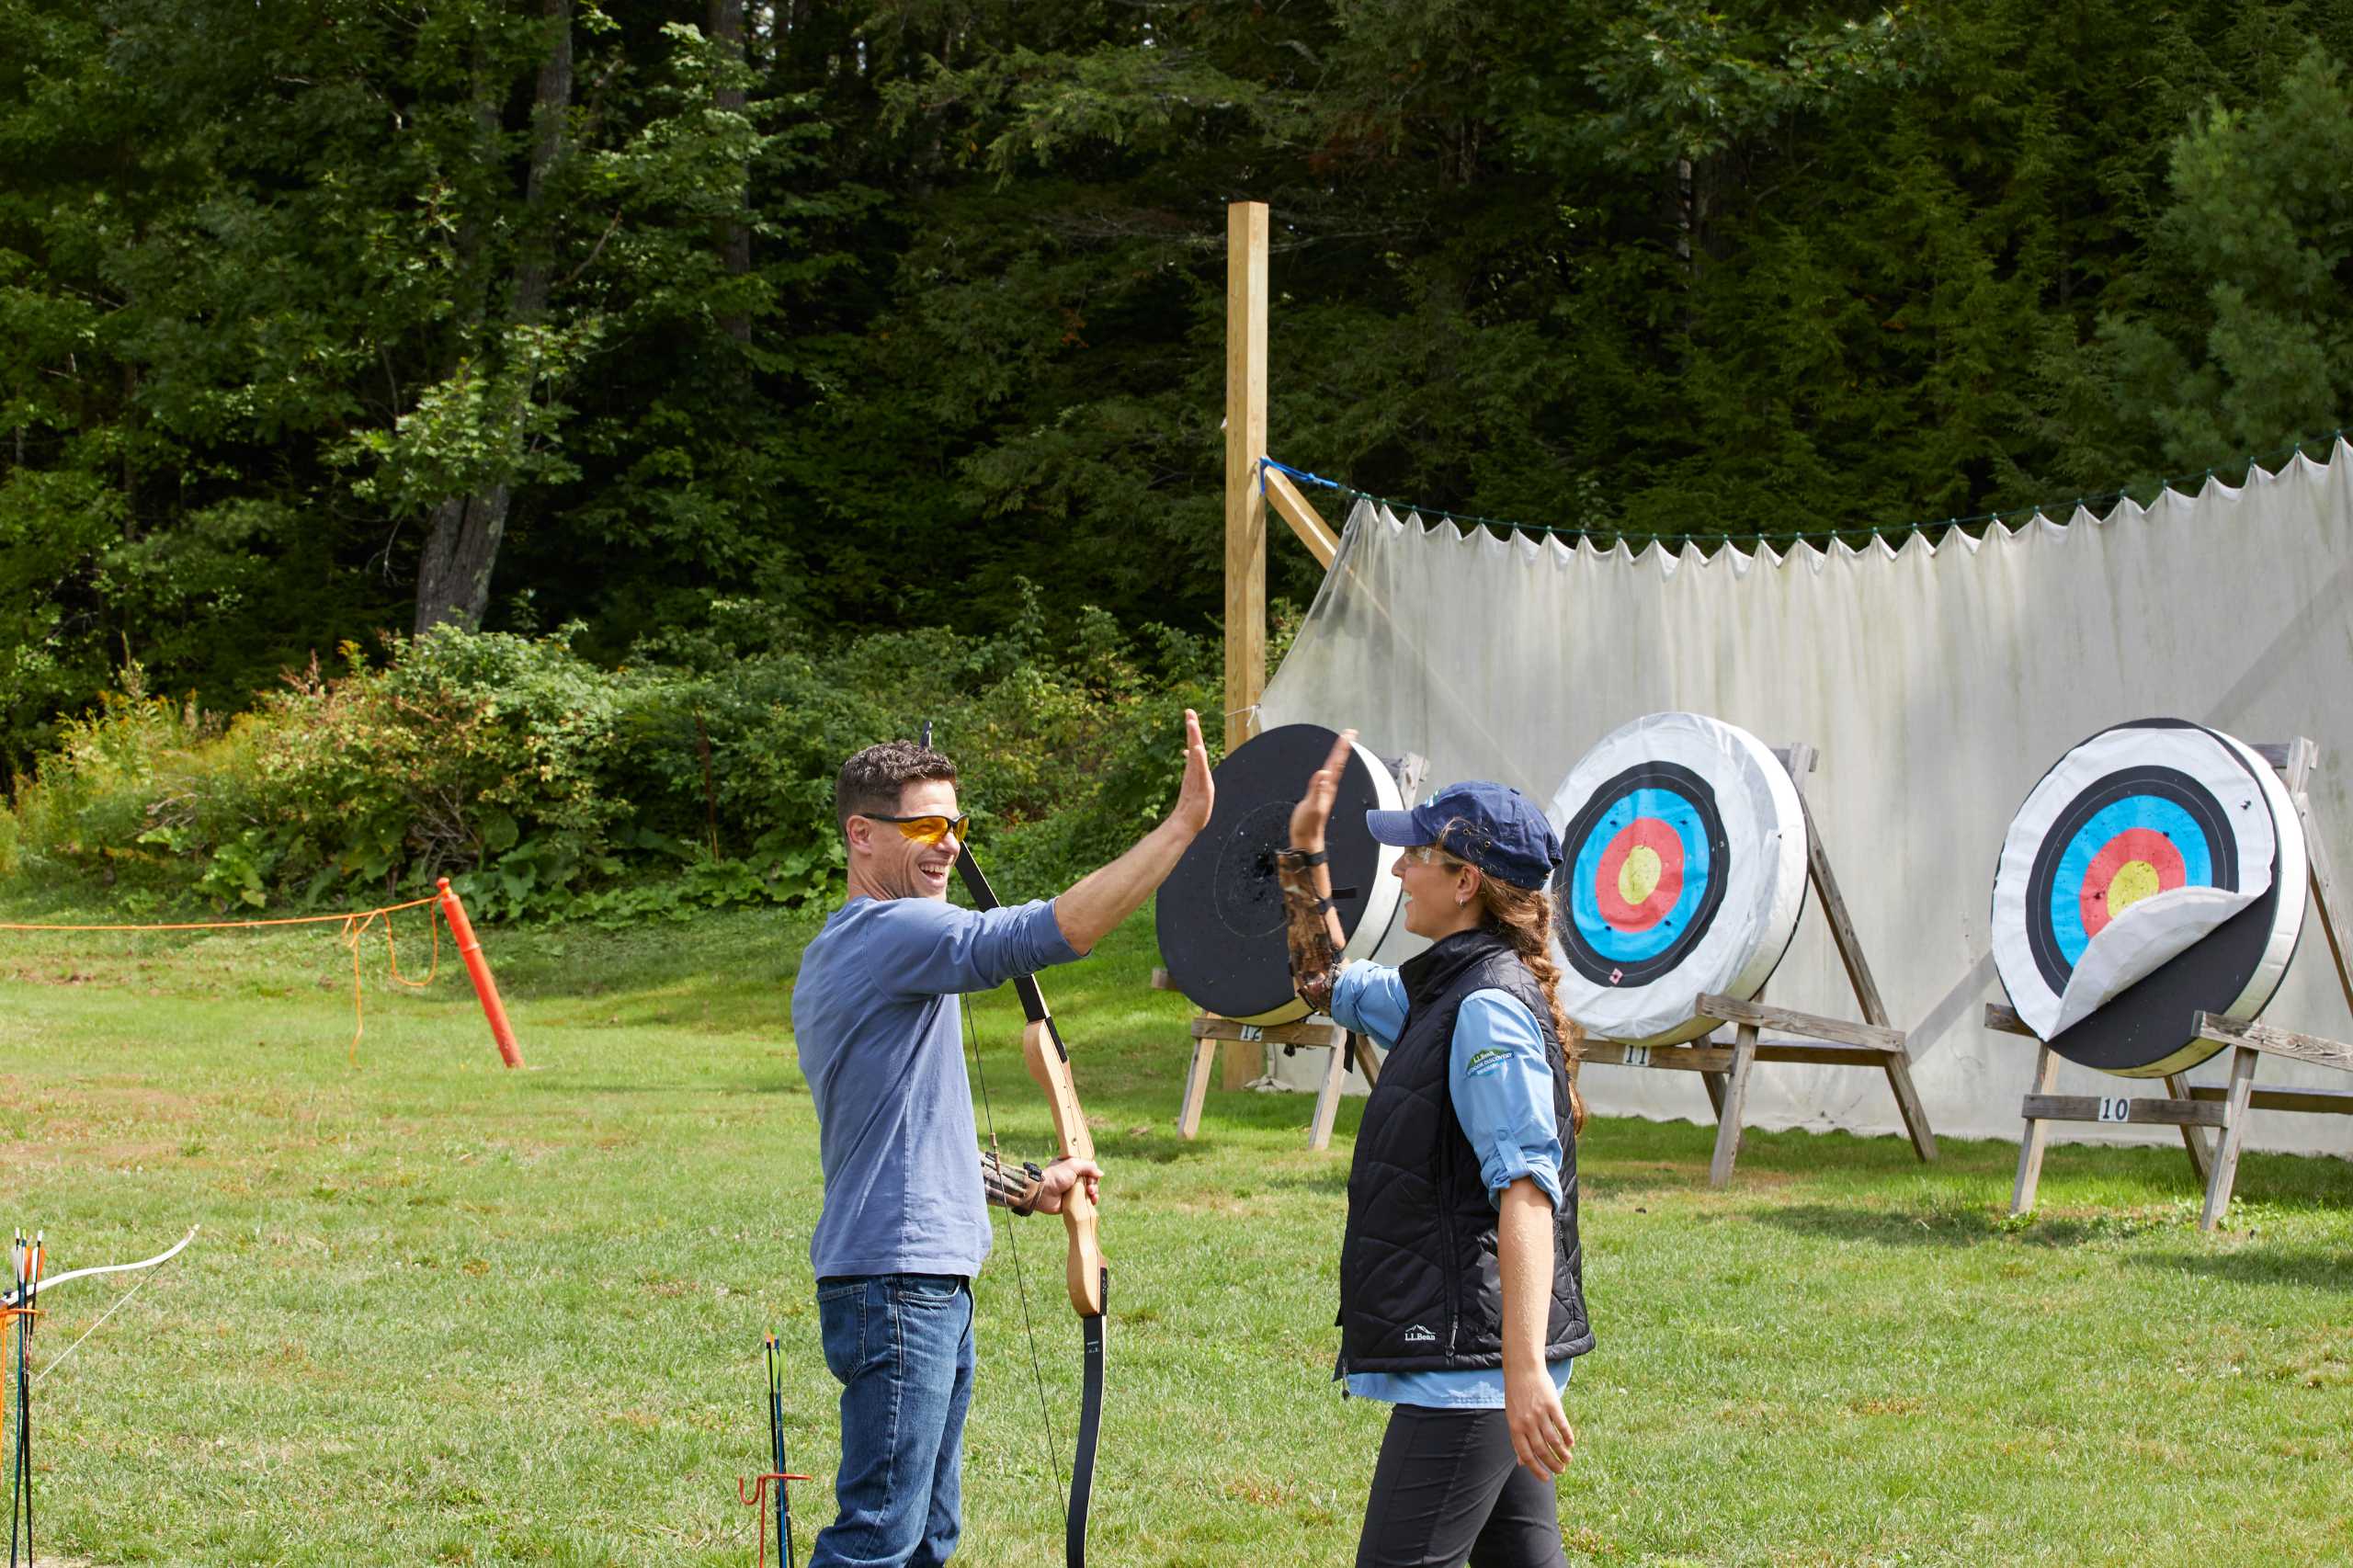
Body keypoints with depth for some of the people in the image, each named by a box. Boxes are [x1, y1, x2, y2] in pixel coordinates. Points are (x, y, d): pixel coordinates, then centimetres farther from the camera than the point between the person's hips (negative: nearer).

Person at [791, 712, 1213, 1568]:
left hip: (929, 1281, 11)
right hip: (897, 1280, -11)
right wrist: (1184, 822, -26)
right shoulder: (896, 933, -14)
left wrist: (1024, 1185, 25)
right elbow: (1056, 929, -27)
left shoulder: (837, 952, 20)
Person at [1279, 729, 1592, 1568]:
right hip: (1475, 1361, 10)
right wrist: (1305, 852, 23)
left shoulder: (1489, 1007, -16)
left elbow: (1527, 1188, -25)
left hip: (1468, 1363, -10)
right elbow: (1327, 982, 35)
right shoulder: (1440, 992, 15)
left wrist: (1525, 1367, -33)